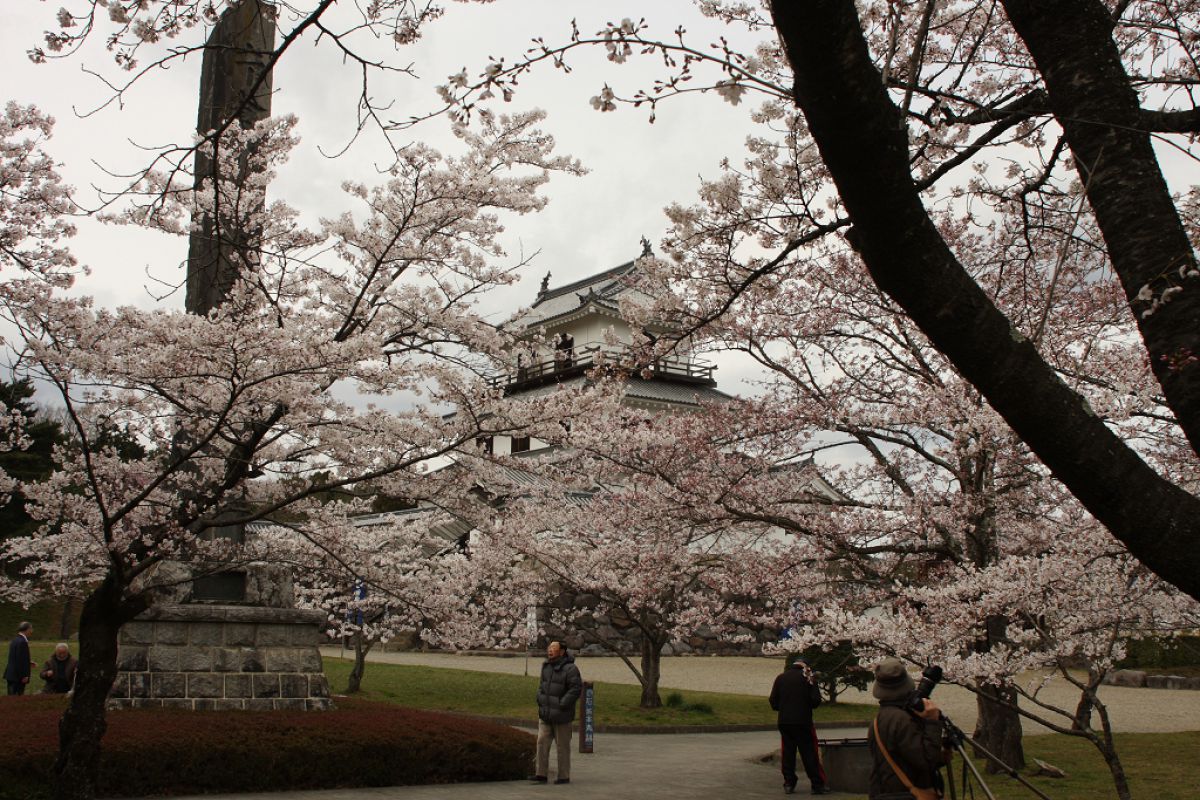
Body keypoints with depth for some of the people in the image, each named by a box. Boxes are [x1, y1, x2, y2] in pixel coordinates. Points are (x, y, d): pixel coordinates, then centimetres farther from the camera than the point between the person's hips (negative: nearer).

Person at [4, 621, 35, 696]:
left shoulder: (15, 640, 12)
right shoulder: (22, 642, -18)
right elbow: (20, 660, -21)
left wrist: (28, 664, 18)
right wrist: (24, 676, -17)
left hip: (10, 674, 10)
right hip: (18, 676, -10)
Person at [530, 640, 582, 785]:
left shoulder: (570, 669, -15)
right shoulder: (546, 666, 8)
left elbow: (576, 689, -19)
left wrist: (562, 705, -19)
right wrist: (540, 700, 8)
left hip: (561, 715, -6)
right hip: (545, 714, 6)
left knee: (562, 746, 3)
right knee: (542, 742, 2)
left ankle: (564, 776, 12)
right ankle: (541, 774, 8)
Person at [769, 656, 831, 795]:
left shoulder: (780, 678, 5)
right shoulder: (806, 677, -5)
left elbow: (773, 702, 5)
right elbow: (816, 701, -8)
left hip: (784, 722, 3)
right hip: (803, 721, -3)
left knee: (787, 754, 9)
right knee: (809, 754, 2)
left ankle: (788, 784, 9)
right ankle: (818, 785, 5)